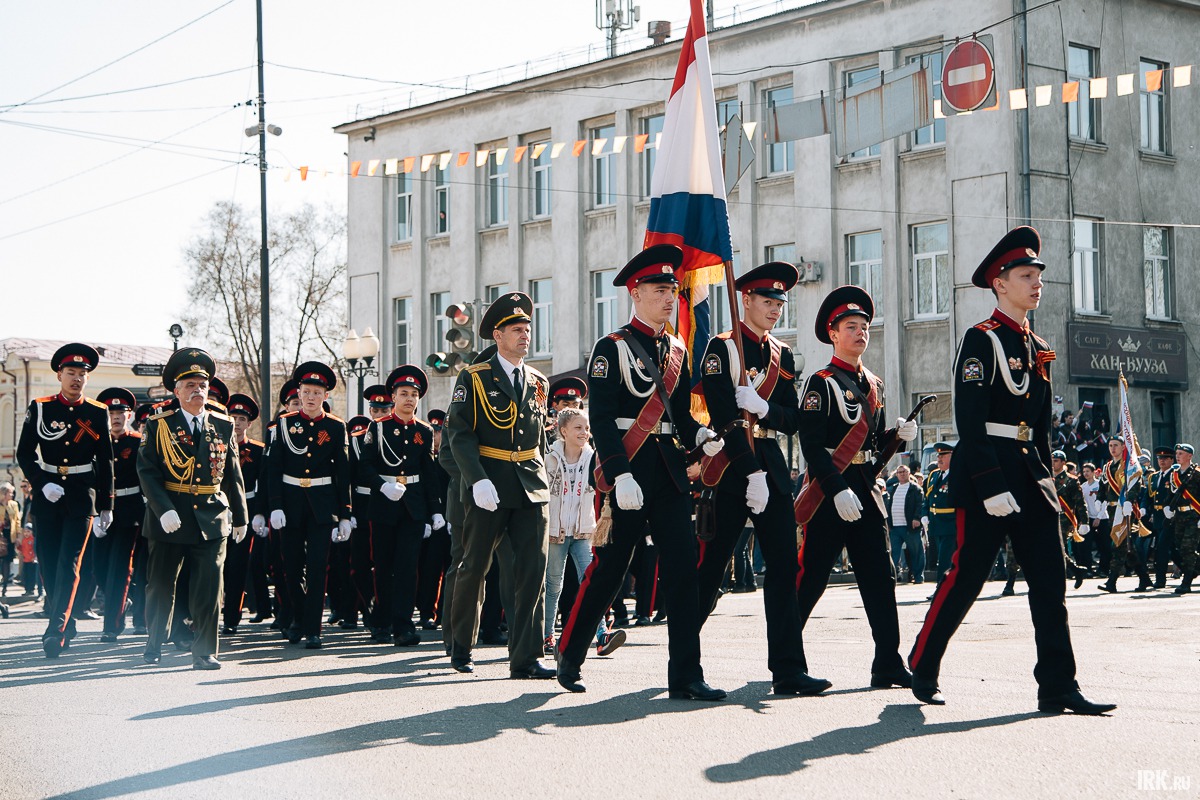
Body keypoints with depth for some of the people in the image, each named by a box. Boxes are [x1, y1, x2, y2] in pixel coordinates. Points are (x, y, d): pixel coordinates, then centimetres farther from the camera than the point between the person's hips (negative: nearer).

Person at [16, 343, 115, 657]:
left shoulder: (98, 413, 4)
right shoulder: (40, 408, 3)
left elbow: (105, 462, 8)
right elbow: (24, 453, 2)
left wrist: (106, 504, 6)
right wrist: (43, 483, -13)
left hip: (81, 495, -2)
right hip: (47, 495, 2)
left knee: (69, 564, -12)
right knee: (49, 564, 6)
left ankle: (56, 631, -19)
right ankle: (65, 627, 21)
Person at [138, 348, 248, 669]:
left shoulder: (223, 426, 8)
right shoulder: (158, 426, 0)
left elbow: (233, 474, 13)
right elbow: (147, 472, -7)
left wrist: (240, 516, 15)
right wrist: (164, 510, -19)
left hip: (211, 519, 1)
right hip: (168, 519, -1)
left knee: (208, 589, -3)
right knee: (160, 585, 9)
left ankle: (204, 652, 5)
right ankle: (154, 644, 27)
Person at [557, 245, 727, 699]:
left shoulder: (677, 352, 16)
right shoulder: (612, 349, -4)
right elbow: (601, 419, -11)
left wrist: (702, 435, -2)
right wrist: (621, 475, -20)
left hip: (670, 472, 6)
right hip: (626, 471, -6)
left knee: (683, 570, -2)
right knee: (608, 569, 1)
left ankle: (685, 677, -2)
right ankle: (569, 658, 20)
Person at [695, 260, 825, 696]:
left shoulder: (782, 355, 15)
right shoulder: (722, 348, -5)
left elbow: (792, 420, 8)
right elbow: (723, 415, -13)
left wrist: (762, 407, -13)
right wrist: (751, 474, -18)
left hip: (772, 465, 6)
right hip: (731, 466, -6)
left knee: (784, 566, -1)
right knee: (711, 567, -1)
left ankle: (787, 670, -1)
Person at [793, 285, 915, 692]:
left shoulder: (874, 385, 16)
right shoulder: (822, 383, -6)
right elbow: (811, 445, -14)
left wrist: (898, 434, 0)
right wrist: (837, 490, -22)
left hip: (866, 490, 7)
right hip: (829, 490, -7)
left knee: (880, 577, 1)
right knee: (810, 578, -2)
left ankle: (888, 665, 2)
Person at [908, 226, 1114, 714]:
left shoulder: (1037, 348, 16)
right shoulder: (981, 340, -7)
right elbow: (969, 422, -14)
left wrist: (1045, 475, 12)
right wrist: (990, 487, -20)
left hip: (1029, 476, 7)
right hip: (985, 475, -7)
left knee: (1050, 582, 0)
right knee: (967, 578, -2)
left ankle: (1058, 688, 1)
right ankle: (922, 670, 13)